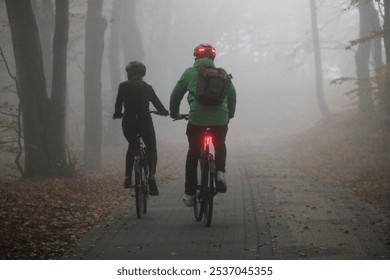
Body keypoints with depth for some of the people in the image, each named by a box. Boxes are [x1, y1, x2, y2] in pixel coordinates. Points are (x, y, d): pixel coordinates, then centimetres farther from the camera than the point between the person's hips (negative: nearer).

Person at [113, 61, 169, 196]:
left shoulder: (123, 86, -1)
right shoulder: (147, 87, 1)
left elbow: (118, 104, 2)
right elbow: (157, 103, 8)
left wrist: (117, 114, 22)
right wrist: (164, 112, 26)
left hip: (128, 123, 1)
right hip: (145, 122, -1)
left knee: (132, 147, 25)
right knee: (151, 150, 8)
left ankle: (128, 177, 16)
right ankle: (151, 174, -19)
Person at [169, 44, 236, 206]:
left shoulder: (190, 73, 11)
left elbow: (176, 95, 14)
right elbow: (232, 94, 21)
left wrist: (174, 114, 31)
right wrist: (230, 114, 38)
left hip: (197, 118, -1)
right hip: (220, 118, 1)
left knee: (193, 153, 15)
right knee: (220, 146, 28)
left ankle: (189, 194, 13)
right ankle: (220, 172, -1)